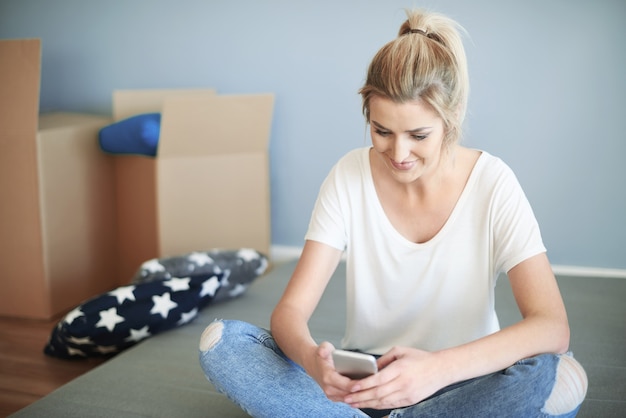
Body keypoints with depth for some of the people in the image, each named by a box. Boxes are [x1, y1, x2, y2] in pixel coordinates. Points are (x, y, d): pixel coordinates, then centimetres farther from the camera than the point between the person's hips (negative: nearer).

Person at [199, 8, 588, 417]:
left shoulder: (492, 183, -13)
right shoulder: (350, 175, -7)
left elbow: (552, 327, -23)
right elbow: (291, 309, -11)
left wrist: (438, 367, -40)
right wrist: (312, 358, -36)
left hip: (455, 383, -1)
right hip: (363, 379, 2)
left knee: (555, 377, -34)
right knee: (220, 342, -21)